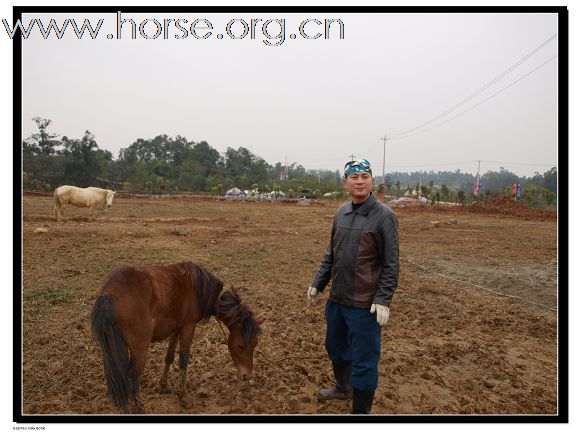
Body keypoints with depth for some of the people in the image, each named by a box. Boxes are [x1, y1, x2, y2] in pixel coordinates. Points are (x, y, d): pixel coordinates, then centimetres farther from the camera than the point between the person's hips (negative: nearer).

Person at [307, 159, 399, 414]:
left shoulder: (384, 216, -13)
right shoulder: (341, 213, 5)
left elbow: (391, 264, -13)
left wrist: (383, 300, -18)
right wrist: (318, 284, 11)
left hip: (364, 304, -7)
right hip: (336, 299, 7)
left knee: (364, 361, 5)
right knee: (336, 347, 24)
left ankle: (361, 410, 24)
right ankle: (342, 387, 49)